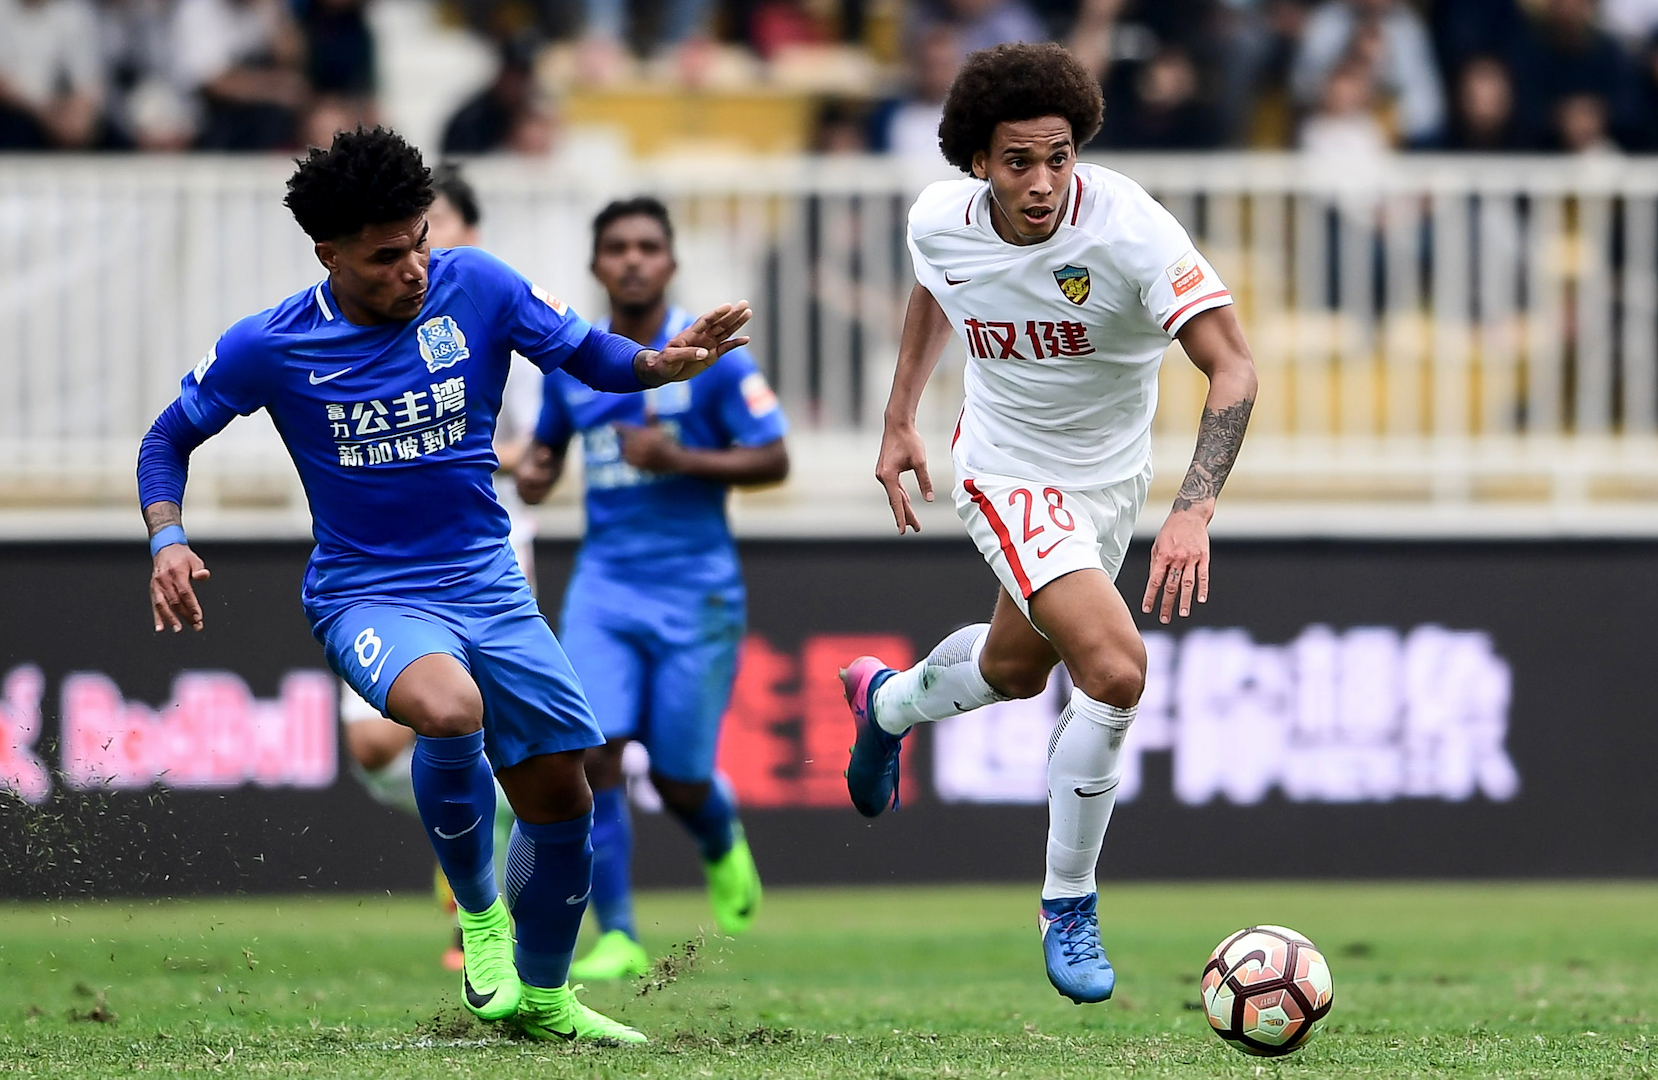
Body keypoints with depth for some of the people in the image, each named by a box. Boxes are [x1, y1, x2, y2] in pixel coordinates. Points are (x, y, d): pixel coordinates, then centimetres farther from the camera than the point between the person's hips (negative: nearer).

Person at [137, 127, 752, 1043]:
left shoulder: (475, 288, -8)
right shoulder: (270, 346, -11)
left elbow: (590, 358, 0)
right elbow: (169, 439, 3)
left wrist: (665, 361, -21)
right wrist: (168, 540, -15)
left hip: (486, 583, 4)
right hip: (367, 597, -4)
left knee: (561, 800, 7)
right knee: (450, 709, -36)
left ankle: (542, 995, 32)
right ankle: (477, 908, -10)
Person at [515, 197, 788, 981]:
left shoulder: (710, 356, -6)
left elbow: (773, 461, -5)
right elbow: (549, 441, 24)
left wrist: (680, 459, -19)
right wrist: (534, 472, 1)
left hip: (695, 591, -3)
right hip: (605, 585, 3)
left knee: (679, 781, 2)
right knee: (592, 755, -14)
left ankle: (723, 847, 38)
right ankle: (617, 938, -8)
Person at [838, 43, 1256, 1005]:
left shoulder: (1129, 228, -30)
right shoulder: (939, 220, -18)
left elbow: (1233, 366, -34)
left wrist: (1194, 512, -44)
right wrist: (900, 420, 12)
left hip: (1115, 474, 2)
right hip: (1009, 474, -2)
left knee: (1015, 667, 24)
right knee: (1115, 668, -21)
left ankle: (886, 704, 60)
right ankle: (1069, 909, -2)